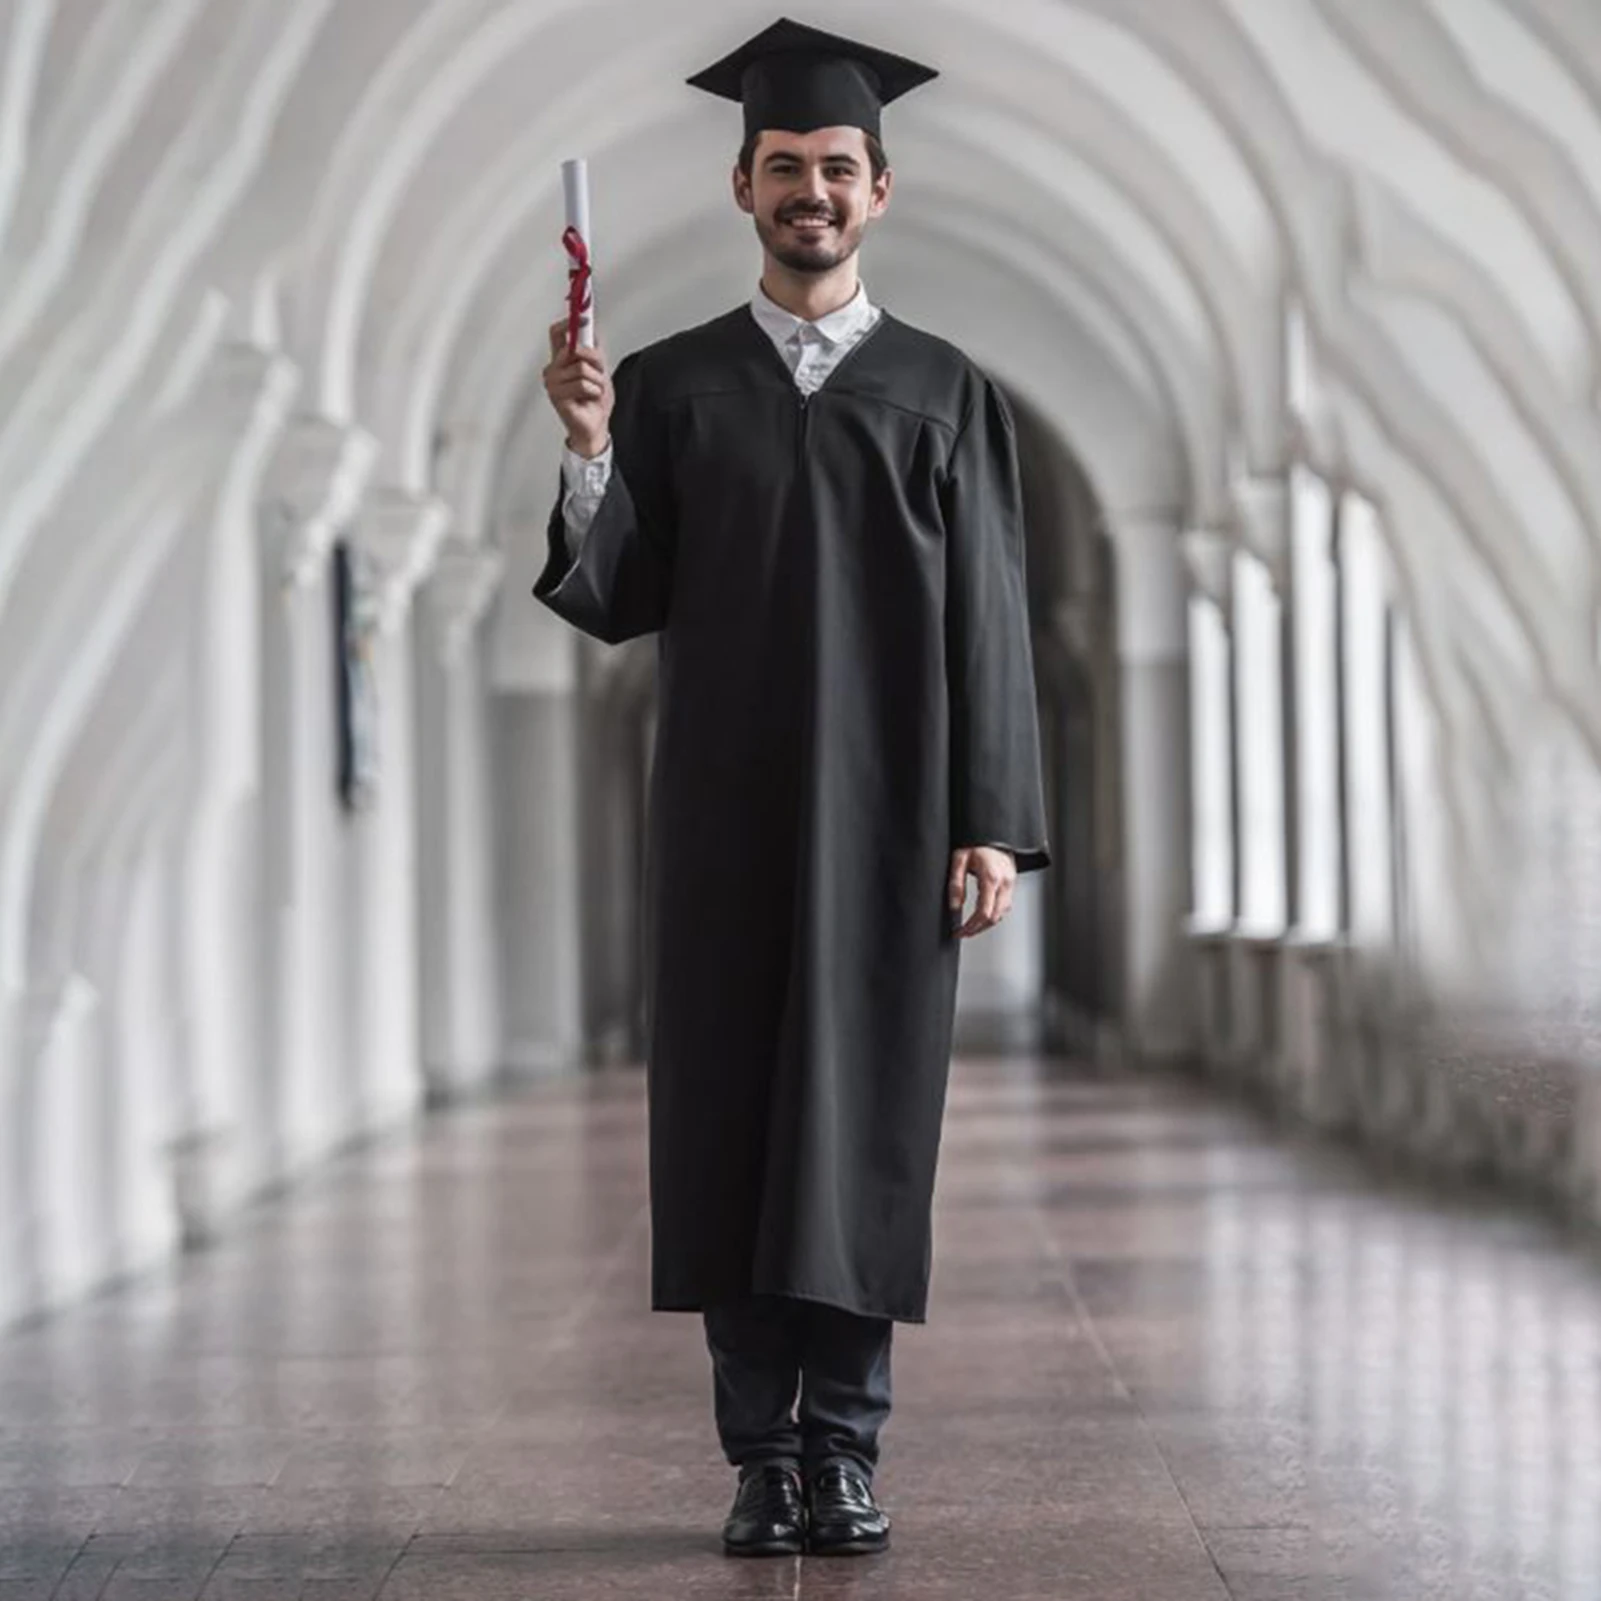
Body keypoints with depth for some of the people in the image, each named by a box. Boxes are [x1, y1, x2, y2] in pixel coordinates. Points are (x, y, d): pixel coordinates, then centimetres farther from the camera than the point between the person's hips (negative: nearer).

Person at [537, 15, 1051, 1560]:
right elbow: (617, 600, 2)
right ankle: (762, 1456, 9)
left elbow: (987, 619, 3)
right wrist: (589, 455, -15)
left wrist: (992, 823, -5)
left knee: (865, 1121, -1)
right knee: (733, 1123, 1)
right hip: (725, 811, 1)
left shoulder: (945, 393, 7)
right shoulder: (666, 387, 9)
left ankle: (845, 1450, 7)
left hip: (884, 814, -1)